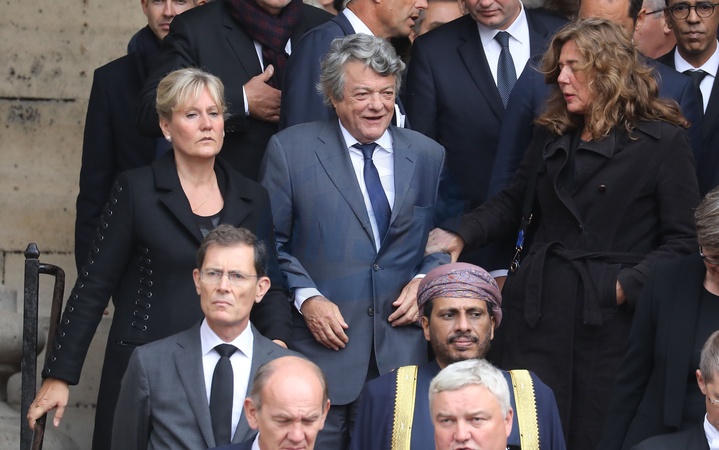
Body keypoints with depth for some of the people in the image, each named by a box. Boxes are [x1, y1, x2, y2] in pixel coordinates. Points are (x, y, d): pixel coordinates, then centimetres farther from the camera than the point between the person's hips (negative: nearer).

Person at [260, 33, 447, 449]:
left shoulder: (427, 156, 9)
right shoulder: (291, 149, 1)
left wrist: (425, 280, -3)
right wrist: (306, 297, -10)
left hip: (402, 352, 2)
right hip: (323, 344, -2)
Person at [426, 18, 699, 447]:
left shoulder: (663, 142, -4)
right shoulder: (552, 135, 14)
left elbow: (682, 239, -6)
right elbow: (514, 202, 19)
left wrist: (628, 287, -16)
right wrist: (462, 236, 3)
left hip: (609, 319, -5)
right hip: (540, 310, 5)